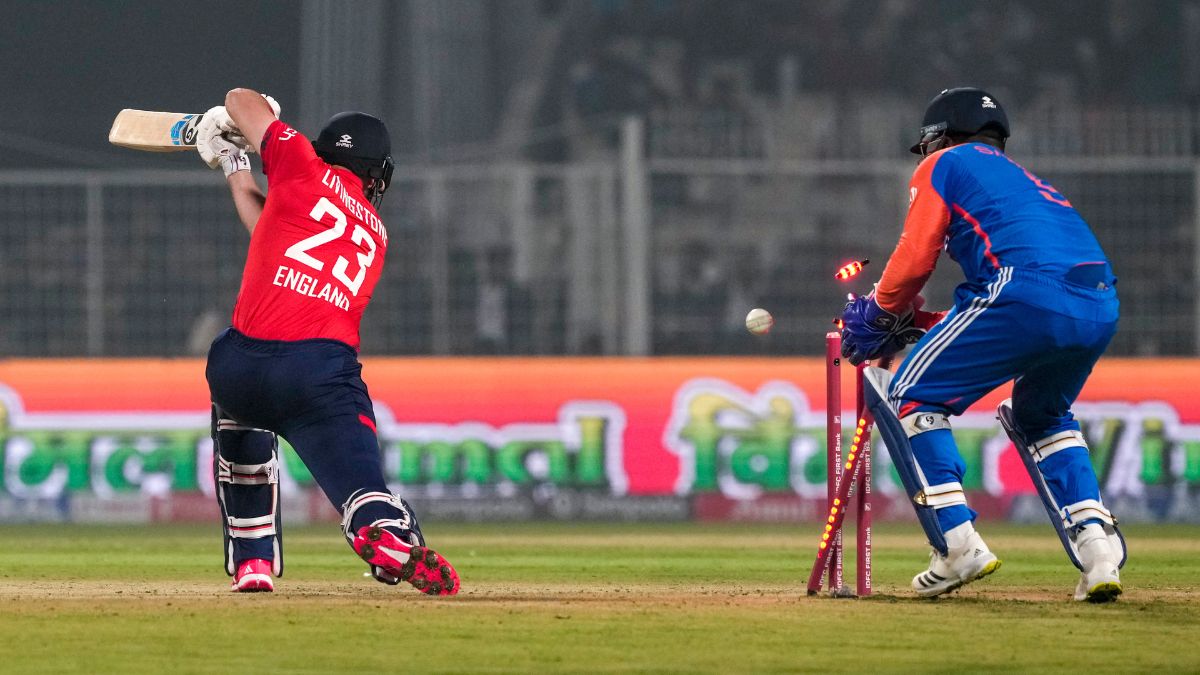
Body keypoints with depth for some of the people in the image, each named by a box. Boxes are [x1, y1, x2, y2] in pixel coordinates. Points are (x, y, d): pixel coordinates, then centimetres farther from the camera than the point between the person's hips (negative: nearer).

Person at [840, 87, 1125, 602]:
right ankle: (1096, 546, 12)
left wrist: (879, 316, 24)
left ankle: (958, 545, -5)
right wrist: (914, 323, 33)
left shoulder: (943, 166, 18)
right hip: (1103, 305, 7)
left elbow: (914, 260, 6)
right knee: (1039, 417, 32)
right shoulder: (1021, 177, 38)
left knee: (908, 398, 8)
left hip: (1027, 296, -7)